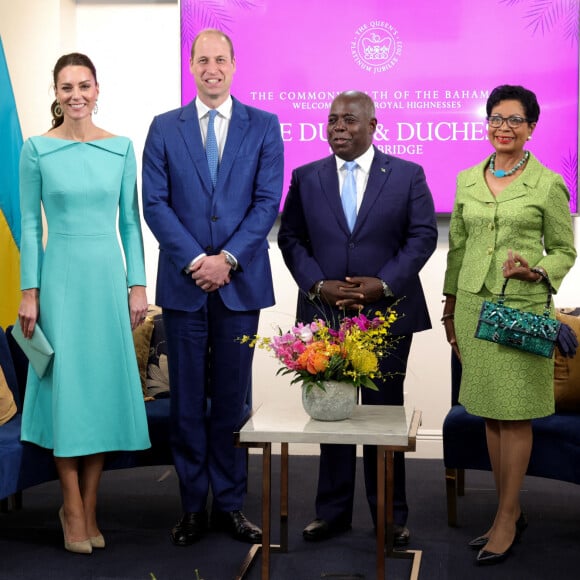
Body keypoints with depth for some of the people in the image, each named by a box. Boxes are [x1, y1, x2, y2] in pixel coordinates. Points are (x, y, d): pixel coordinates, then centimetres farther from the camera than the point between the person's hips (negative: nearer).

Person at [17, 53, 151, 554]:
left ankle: (90, 507, 17)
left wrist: (138, 285, 2)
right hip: (61, 275, -2)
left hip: (108, 275, 2)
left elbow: (130, 221, 6)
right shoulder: (37, 150, -1)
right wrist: (30, 291, -4)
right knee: (66, 384, 1)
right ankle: (73, 509, 13)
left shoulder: (121, 148, 4)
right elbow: (30, 224, 0)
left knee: (106, 382, 5)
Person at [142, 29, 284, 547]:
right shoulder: (165, 128, 7)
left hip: (240, 282, 0)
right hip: (183, 282, 1)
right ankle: (193, 505, 16)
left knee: (233, 398, 6)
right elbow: (155, 203, 0)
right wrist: (195, 260, -11)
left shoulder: (263, 126, 5)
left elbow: (268, 201, -2)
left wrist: (228, 258, -12)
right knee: (187, 400, 6)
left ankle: (230, 503, 16)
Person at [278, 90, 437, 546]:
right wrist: (318, 285, -10)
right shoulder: (305, 178, 7)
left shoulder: (407, 175, 2)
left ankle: (391, 516, 18)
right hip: (325, 315, 2)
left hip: (389, 313, -1)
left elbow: (423, 235, -2)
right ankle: (333, 512, 20)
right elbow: (291, 238, 5)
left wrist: (384, 284, -13)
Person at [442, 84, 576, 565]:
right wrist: (451, 308, 15)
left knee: (515, 414, 0)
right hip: (473, 304, 5)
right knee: (489, 412, 10)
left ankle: (507, 517, 10)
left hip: (521, 307, -4)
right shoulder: (467, 181, 9)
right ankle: (511, 510, 22)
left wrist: (535, 271, -17)